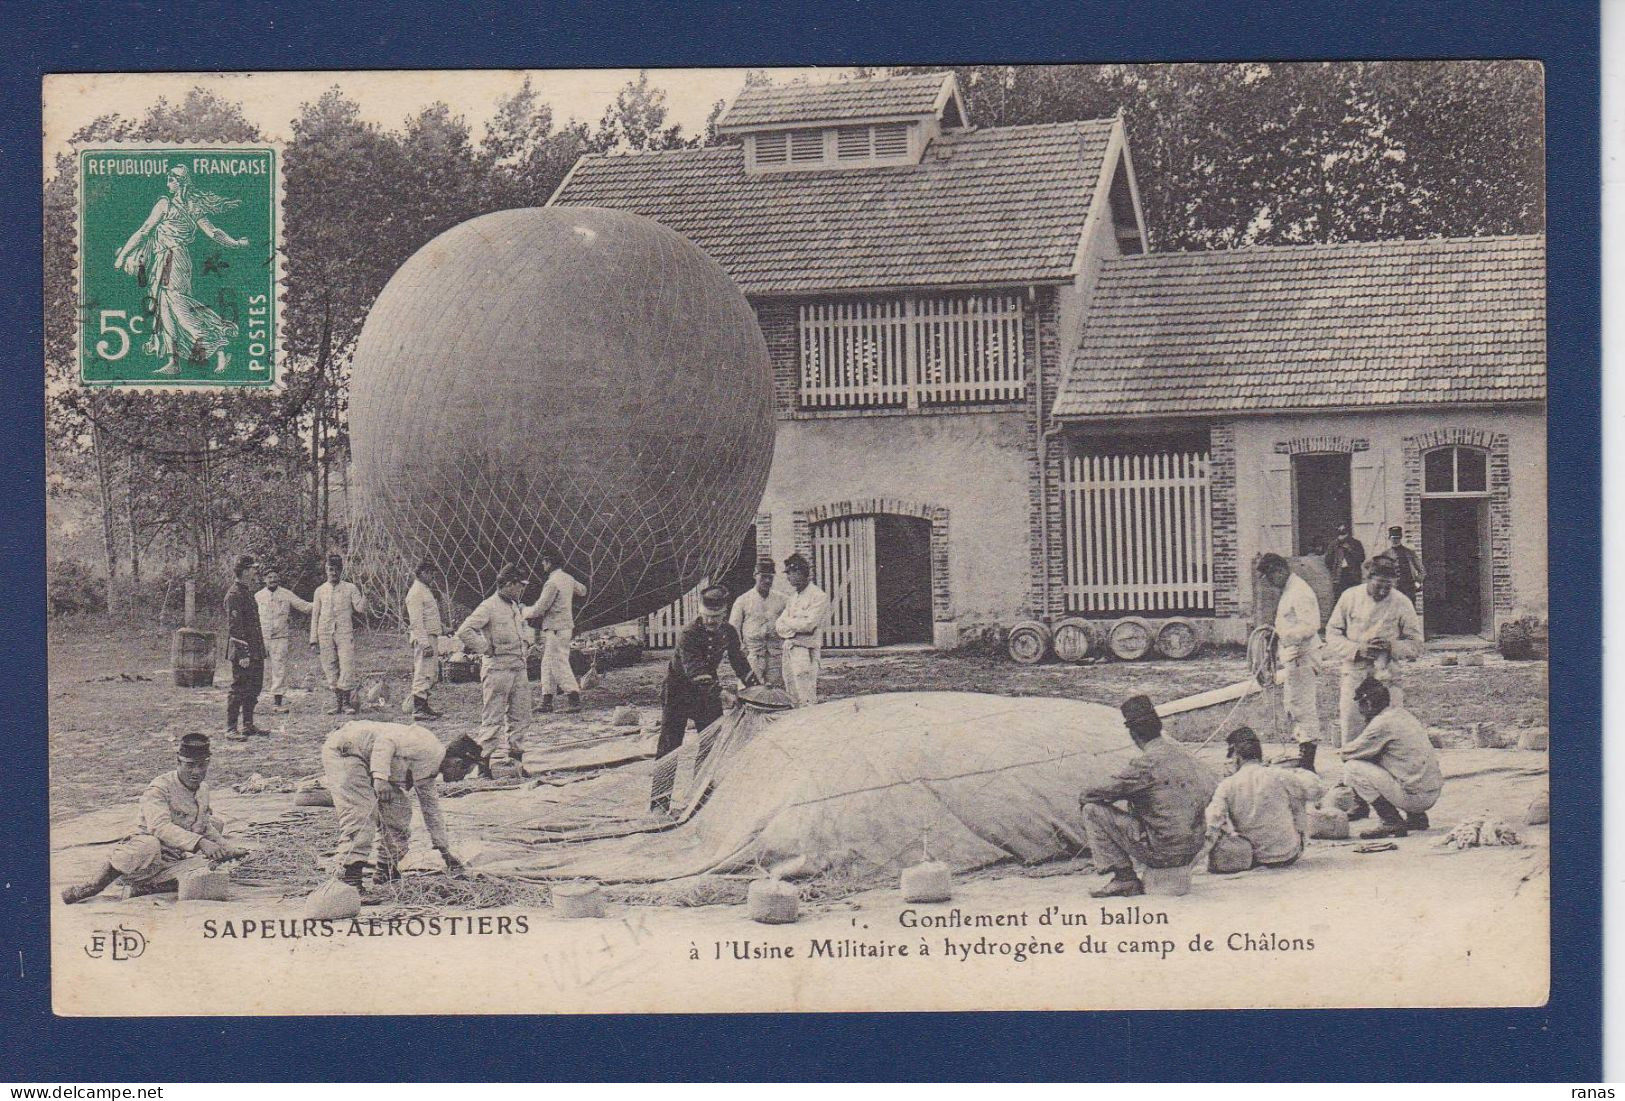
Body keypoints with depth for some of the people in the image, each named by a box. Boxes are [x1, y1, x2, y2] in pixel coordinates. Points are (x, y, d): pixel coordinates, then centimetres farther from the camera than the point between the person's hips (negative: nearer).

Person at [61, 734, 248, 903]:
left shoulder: (203, 789, 10)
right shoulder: (159, 788, -14)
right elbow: (160, 827, -32)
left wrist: (228, 848, 16)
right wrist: (200, 842, -43)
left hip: (177, 859, 6)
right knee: (149, 846, -42)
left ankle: (138, 886, -19)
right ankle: (97, 882, -16)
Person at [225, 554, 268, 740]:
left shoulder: (247, 592, 16)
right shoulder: (234, 594, -15)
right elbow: (235, 626, -20)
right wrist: (243, 654, -22)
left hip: (255, 650, 10)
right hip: (242, 649, -10)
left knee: (254, 687, 14)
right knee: (239, 689, -7)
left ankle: (248, 726, 22)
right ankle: (231, 730, -3)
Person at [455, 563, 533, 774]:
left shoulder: (516, 607, 15)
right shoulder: (489, 606, -11)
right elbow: (464, 632, -19)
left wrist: (525, 645, 19)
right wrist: (486, 649, -15)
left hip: (519, 668, 8)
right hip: (497, 668, -8)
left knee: (520, 717, 10)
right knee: (493, 719, -6)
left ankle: (515, 756, 18)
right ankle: (485, 762, -3)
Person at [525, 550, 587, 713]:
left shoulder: (552, 583, -18)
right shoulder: (568, 579, 10)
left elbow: (540, 608, -17)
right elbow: (582, 591, 29)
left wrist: (525, 612, 1)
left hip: (555, 628, -10)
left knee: (559, 663, -8)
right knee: (547, 663, 13)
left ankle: (575, 699, -12)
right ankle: (547, 700, 15)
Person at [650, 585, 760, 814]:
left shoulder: (728, 633, -7)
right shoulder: (688, 634, -27)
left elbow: (739, 662, 7)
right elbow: (694, 670, -36)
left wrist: (756, 687, -2)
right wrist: (719, 692, -44)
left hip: (709, 689, 5)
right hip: (678, 690, -5)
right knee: (669, 744, -7)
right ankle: (659, 800, -6)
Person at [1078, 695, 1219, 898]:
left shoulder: (1147, 763, -16)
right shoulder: (1184, 756, 5)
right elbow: (1214, 788, 18)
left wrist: (1085, 798, 13)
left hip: (1161, 851, -8)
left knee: (1093, 810, -2)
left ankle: (1124, 877, 0)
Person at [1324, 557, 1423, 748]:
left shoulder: (1401, 603, -1)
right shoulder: (1350, 597, 1)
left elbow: (1416, 644, 5)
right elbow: (1332, 633, 4)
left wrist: (1391, 646, -14)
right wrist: (1357, 649, -12)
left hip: (1387, 677, -1)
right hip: (1354, 674, 1)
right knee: (1350, 729, 1)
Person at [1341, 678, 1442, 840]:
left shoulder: (1383, 722, -13)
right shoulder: (1403, 715, 15)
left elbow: (1348, 753, -5)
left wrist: (1345, 748, 17)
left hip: (1415, 795, -9)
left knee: (1352, 768, -6)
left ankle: (1392, 822, -7)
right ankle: (1416, 817, 19)